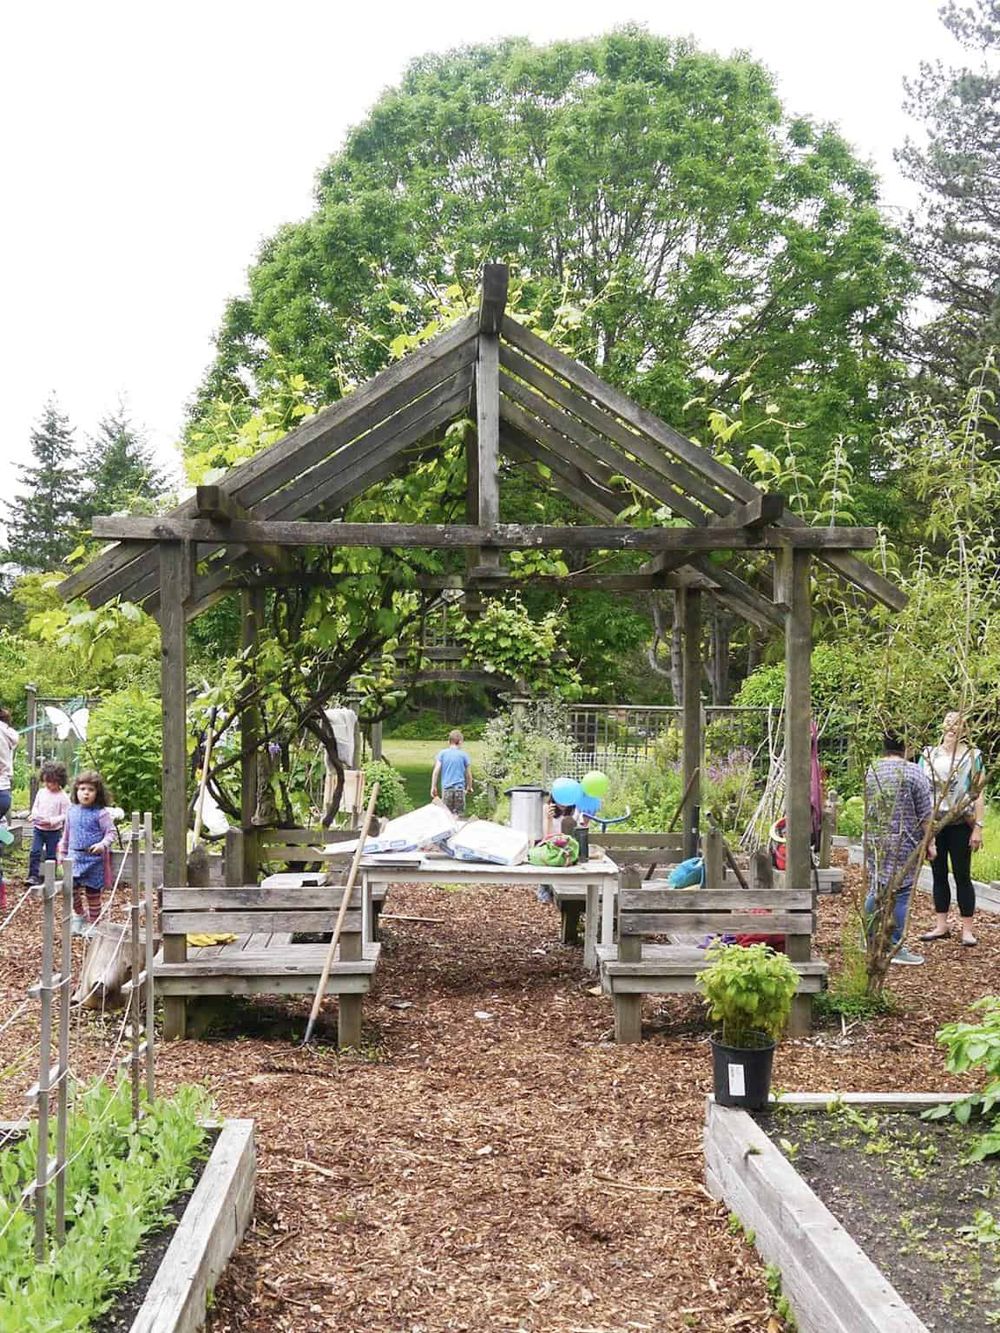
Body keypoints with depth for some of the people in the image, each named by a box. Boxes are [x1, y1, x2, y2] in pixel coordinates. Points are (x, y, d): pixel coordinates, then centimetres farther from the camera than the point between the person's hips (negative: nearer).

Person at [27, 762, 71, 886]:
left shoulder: (63, 797, -11)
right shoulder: (41, 792, 2)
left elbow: (65, 815, -11)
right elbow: (35, 807, 11)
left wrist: (52, 821, -22)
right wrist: (35, 815, -11)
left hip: (54, 830, -3)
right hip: (38, 829, 3)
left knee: (51, 855, 5)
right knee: (35, 852, -8)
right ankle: (33, 875, -5)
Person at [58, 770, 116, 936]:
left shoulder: (101, 813, -9)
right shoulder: (72, 811, 6)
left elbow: (111, 832, -10)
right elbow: (66, 834, 17)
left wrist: (103, 845, -28)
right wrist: (62, 853, 19)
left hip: (94, 858, -4)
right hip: (75, 856, 4)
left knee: (93, 892, 5)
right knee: (71, 887, -7)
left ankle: (93, 923, 19)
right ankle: (79, 914, 19)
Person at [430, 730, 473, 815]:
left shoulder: (442, 753, 4)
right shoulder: (464, 755, 2)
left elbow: (436, 771, -2)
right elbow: (468, 774, 6)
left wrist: (433, 787, 5)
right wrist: (469, 787, 22)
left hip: (446, 788, 1)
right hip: (460, 789, -1)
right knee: (459, 814, 2)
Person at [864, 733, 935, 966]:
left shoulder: (870, 771, 8)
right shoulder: (912, 773, -10)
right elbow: (926, 814, -9)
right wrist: (929, 843, -2)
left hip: (874, 841, 6)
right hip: (903, 842, -6)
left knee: (876, 890, 15)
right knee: (900, 893, -1)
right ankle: (895, 948, 2)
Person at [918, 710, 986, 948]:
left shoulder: (972, 756, 0)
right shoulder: (929, 755, 8)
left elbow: (979, 794, -2)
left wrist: (978, 828, -9)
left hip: (960, 824, -3)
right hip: (933, 823, 3)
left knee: (962, 876, 0)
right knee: (938, 875, 9)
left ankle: (967, 930, 6)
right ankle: (941, 926, 17)